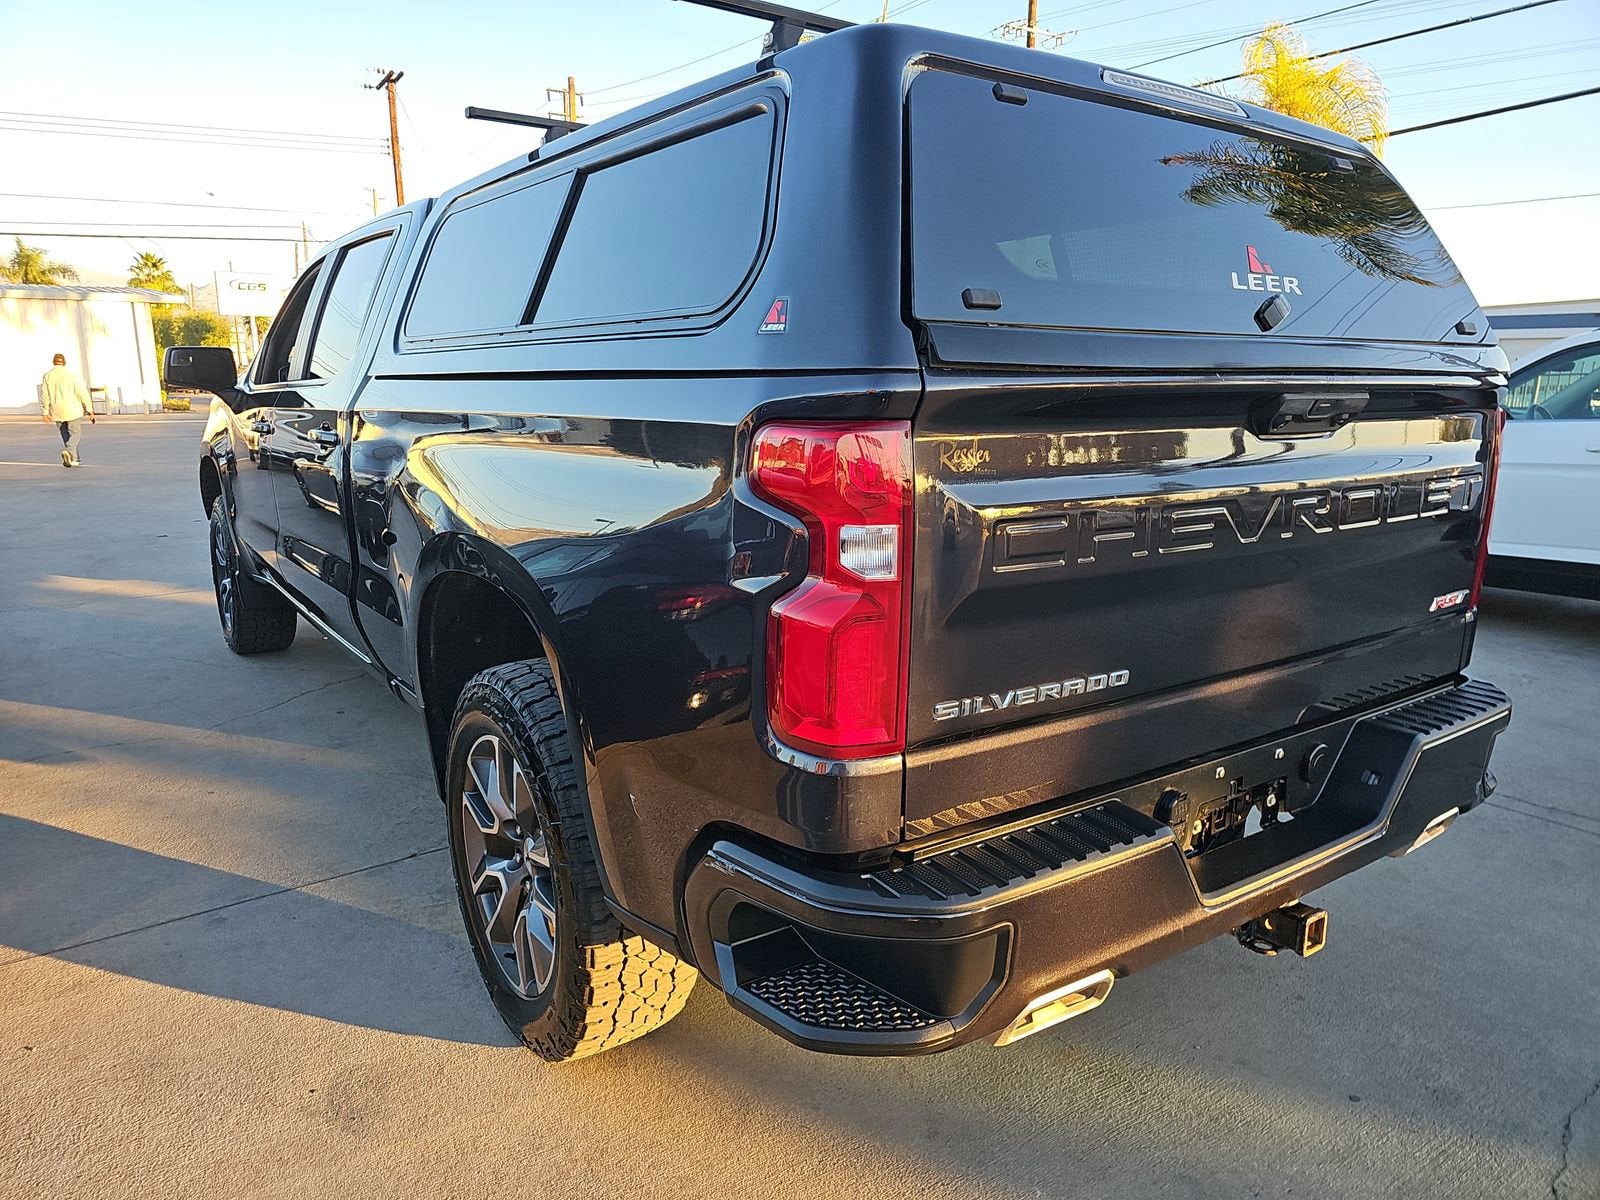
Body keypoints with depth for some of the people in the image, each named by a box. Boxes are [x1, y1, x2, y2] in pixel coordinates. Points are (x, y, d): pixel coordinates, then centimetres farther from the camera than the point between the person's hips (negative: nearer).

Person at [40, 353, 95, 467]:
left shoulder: (47, 376, 1)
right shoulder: (72, 374, -6)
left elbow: (45, 395, 2)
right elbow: (82, 392, -8)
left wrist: (46, 411, 11)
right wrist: (89, 410, -2)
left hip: (57, 411, 3)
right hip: (72, 410, -3)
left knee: (65, 435, 15)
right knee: (74, 434, 3)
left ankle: (74, 460, 16)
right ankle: (68, 451, -24)